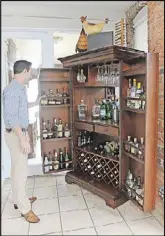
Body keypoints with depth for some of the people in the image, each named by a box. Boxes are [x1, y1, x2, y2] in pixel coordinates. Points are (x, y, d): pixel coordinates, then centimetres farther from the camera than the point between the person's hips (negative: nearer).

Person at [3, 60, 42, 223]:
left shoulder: (20, 88, 11)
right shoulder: (12, 90, -20)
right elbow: (11, 117, -26)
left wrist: (34, 104, 34)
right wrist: (23, 139, -27)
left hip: (20, 132, 10)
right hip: (16, 134, -10)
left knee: (18, 169, 19)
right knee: (20, 171, -1)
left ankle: (19, 199, 35)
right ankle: (25, 209, 13)